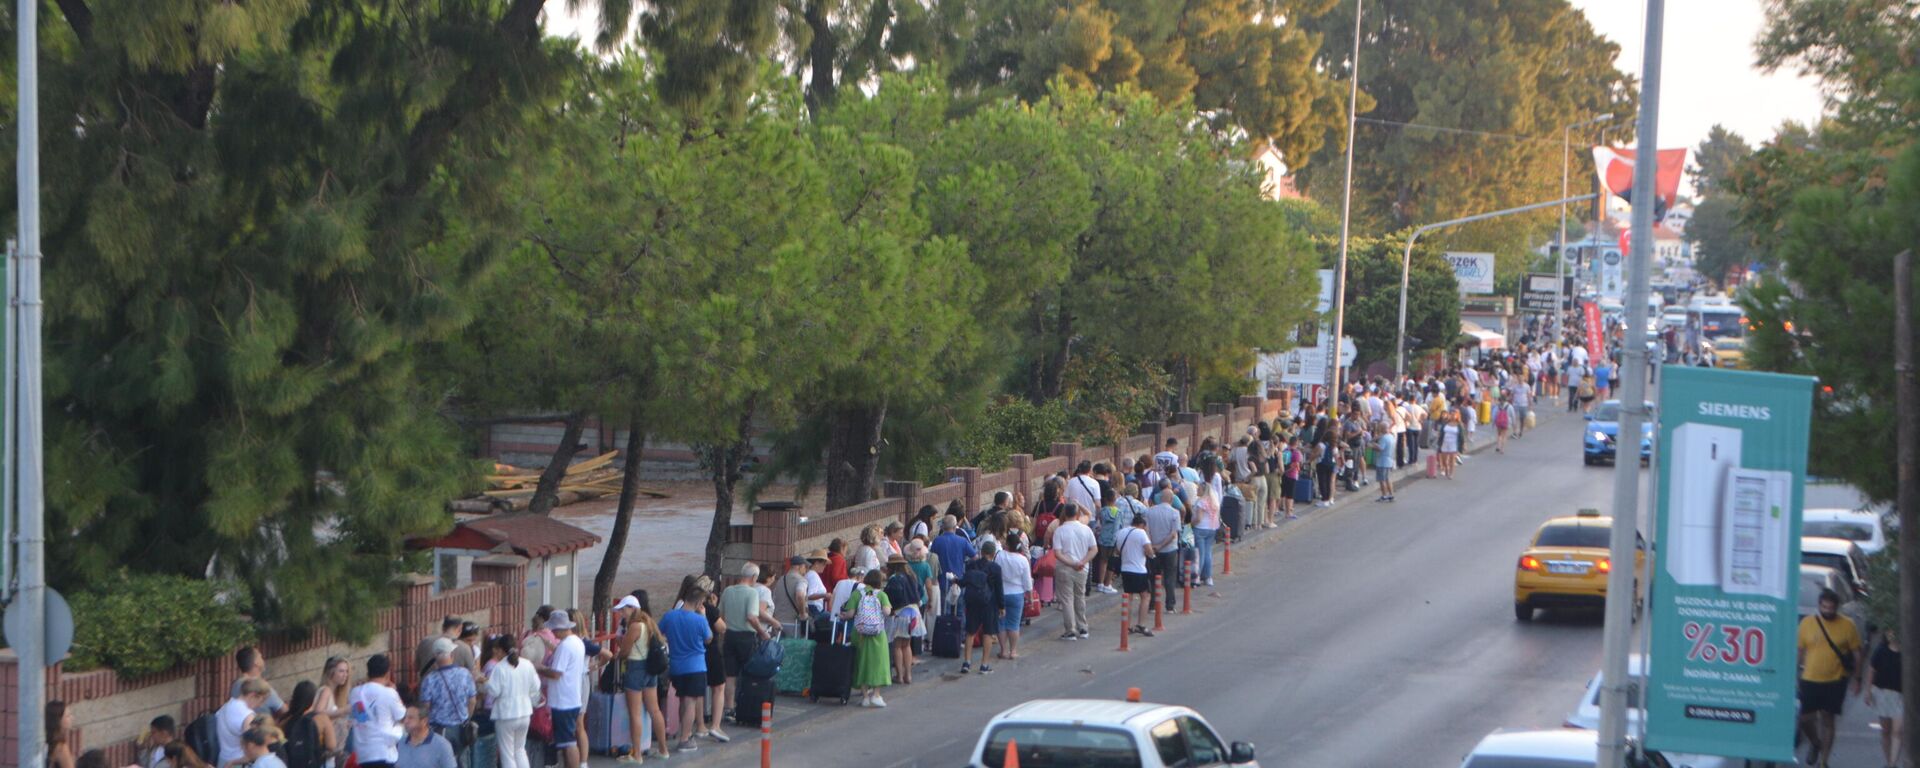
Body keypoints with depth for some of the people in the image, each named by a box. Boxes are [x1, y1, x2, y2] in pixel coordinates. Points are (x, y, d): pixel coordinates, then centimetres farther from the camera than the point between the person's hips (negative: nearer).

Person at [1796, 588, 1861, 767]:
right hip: (1810, 680, 2)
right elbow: (1800, 651, 6)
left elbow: (1856, 652, 3)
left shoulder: (1847, 625, -4)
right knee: (1805, 719, 2)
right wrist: (1796, 674, 6)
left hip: (1835, 681, -2)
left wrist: (1856, 678, 1)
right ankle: (1815, 743, 34)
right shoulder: (1807, 623, -1)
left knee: (1827, 720, 1)